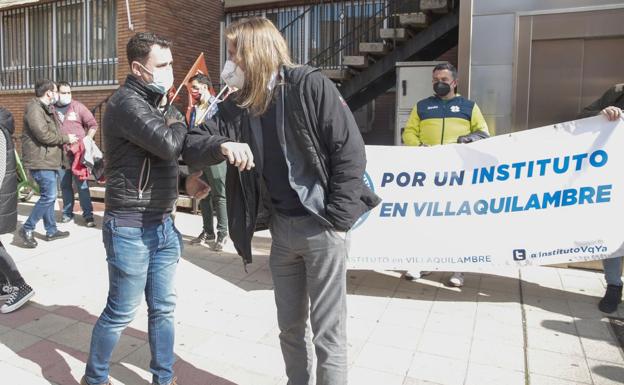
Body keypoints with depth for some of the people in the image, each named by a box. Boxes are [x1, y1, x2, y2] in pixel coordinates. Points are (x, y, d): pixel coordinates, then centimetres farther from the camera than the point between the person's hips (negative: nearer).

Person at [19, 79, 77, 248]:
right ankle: (27, 229, 2)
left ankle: (51, 231, 23)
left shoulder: (47, 108, 18)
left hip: (49, 160, 10)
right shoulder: (34, 109, -15)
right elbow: (44, 135, -22)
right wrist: (66, 138, -11)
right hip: (41, 161, -10)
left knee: (48, 196, 14)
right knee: (48, 197, -9)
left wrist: (66, 138, 1)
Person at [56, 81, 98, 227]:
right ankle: (67, 212, 23)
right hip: (60, 154, 2)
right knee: (65, 185, 11)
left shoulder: (78, 106, 0)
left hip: (78, 153, -2)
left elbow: (93, 124, 2)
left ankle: (88, 214, 5)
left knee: (82, 185, 0)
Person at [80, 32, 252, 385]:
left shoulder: (161, 103, 13)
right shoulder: (127, 102, -14)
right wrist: (178, 121, -7)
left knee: (163, 309, 15)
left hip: (163, 223, 8)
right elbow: (168, 145, -27)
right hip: (130, 227, -7)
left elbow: (186, 144, 12)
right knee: (121, 313, 7)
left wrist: (223, 146, -6)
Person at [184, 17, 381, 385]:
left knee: (327, 332, 4)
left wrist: (336, 220, -14)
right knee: (290, 326, 18)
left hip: (321, 226, -6)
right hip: (281, 227, 6)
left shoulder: (310, 85, -11)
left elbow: (351, 151, -12)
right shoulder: (236, 106, 7)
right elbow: (200, 146, 3)